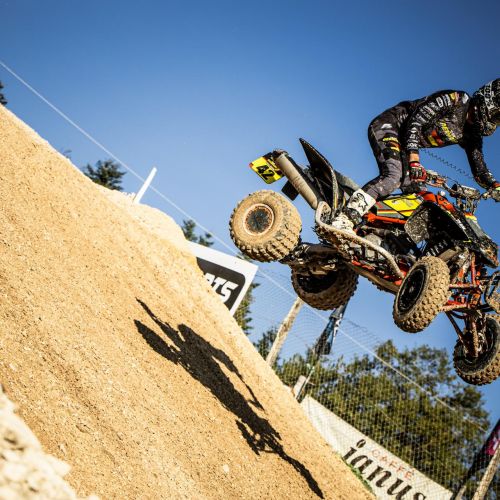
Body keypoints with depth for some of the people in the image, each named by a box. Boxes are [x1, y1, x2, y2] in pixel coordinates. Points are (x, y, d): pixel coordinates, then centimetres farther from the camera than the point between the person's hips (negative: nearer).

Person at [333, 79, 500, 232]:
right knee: (393, 176, -30)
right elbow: (415, 120, -22)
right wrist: (414, 159, -29)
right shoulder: (457, 100, -17)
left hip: (404, 143, 9)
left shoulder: (472, 136, 5)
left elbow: (480, 171, 7)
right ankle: (344, 221, -42)